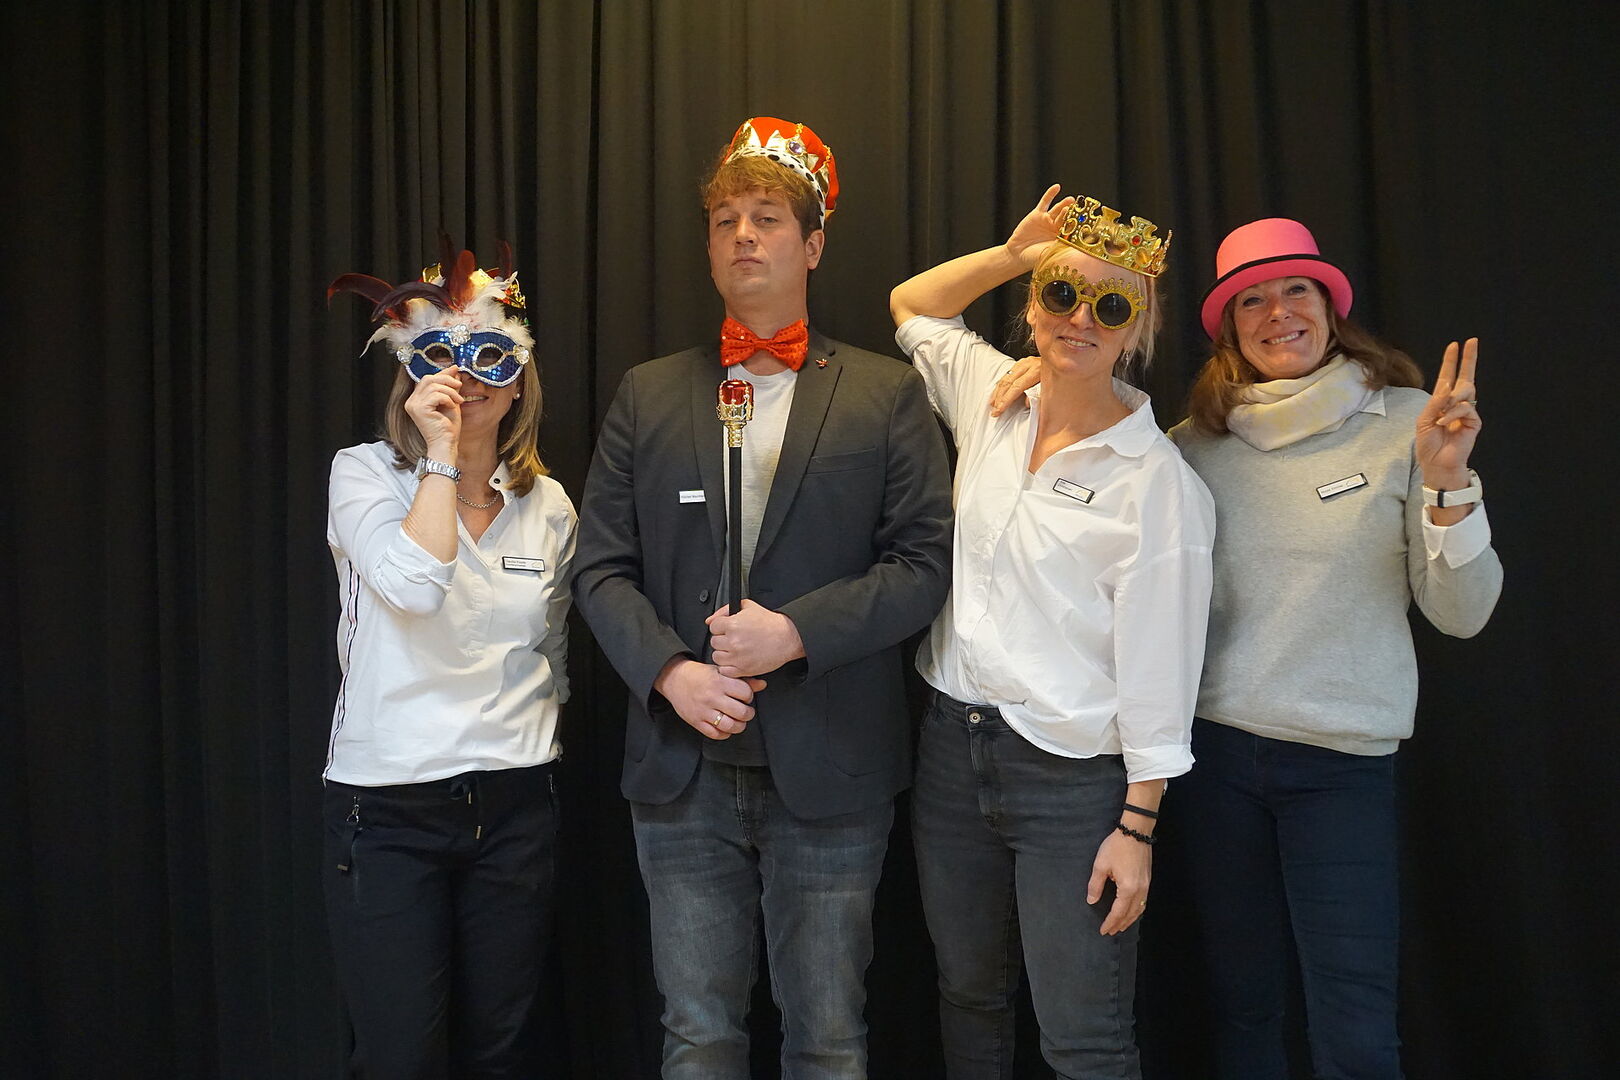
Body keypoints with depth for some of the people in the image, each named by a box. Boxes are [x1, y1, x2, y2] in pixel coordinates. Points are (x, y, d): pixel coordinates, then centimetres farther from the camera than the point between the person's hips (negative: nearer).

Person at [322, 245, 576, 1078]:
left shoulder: (548, 504, 6)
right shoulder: (365, 472, -5)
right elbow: (414, 583, -25)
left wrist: (527, 731, 10)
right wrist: (441, 454, -20)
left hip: (515, 806, 4)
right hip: (388, 808, -3)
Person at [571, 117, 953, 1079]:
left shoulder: (887, 394, 3)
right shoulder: (648, 395, 9)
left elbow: (927, 560, -4)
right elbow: (602, 566, 5)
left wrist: (797, 631, -16)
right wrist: (668, 670, -11)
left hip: (829, 771, -2)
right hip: (684, 771, 2)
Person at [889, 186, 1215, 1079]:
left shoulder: (1157, 479, -11)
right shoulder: (991, 400, 4)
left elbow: (1158, 670, -10)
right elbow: (911, 304, 21)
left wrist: (1137, 828, -11)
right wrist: (1013, 252, 7)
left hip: (1074, 778, -5)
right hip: (954, 746, 5)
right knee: (968, 999, 18)